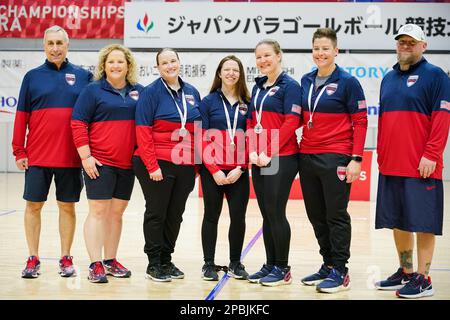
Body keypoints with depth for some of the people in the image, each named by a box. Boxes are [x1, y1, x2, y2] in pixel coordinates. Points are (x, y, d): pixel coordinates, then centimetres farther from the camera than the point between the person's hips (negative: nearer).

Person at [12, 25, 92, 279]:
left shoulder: (83, 76, 4)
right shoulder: (33, 76, 5)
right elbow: (22, 116, 4)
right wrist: (18, 151, 1)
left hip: (71, 157, 0)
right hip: (37, 156, 0)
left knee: (67, 206, 7)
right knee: (33, 206, 5)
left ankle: (66, 258, 19)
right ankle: (33, 259, 18)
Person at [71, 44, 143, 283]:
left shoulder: (138, 92, 9)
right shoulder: (93, 90, -2)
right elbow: (78, 123, -5)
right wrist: (86, 156, -11)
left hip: (127, 165, 4)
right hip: (99, 163, -4)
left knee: (117, 212, 11)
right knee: (98, 211, -3)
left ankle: (110, 261, 21)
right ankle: (95, 264, 1)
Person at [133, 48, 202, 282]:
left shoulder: (192, 93, 11)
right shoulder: (151, 93, -6)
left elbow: (199, 130, 16)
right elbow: (143, 132, -11)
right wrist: (152, 166, -16)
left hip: (185, 166, 5)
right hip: (157, 165, -5)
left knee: (175, 215, 11)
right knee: (156, 214, 3)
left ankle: (166, 261, 24)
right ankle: (154, 264, 14)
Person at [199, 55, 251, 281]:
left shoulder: (247, 103, 8)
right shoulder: (208, 102, 2)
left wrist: (241, 168, -7)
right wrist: (214, 169, -10)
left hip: (239, 172, 2)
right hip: (213, 171, -2)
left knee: (238, 216, 4)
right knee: (211, 216, 6)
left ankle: (235, 264, 19)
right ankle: (209, 264, 17)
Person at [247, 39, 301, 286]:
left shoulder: (289, 85, -6)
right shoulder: (258, 87, 16)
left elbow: (291, 122, -13)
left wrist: (270, 152, -16)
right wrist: (252, 151, 1)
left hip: (281, 159, -7)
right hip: (258, 160, 7)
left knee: (276, 213, -4)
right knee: (266, 214, 11)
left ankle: (282, 268, 8)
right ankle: (270, 265, 21)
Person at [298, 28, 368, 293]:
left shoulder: (348, 82, -5)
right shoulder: (306, 81, 11)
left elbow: (360, 122, -7)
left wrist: (356, 159, -14)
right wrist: (296, 151, 10)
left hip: (336, 159, -6)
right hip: (307, 157, 6)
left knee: (336, 216, 0)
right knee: (316, 216, 12)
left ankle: (340, 271, 10)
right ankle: (328, 265, 26)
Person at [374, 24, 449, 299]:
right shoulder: (388, 79, 17)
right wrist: (382, 156, 15)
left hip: (421, 167, -7)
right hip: (390, 166, 7)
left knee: (422, 222, -1)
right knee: (398, 222, 12)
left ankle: (423, 279, 7)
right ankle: (405, 272, 25)